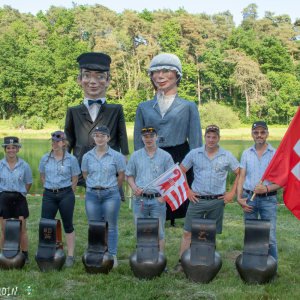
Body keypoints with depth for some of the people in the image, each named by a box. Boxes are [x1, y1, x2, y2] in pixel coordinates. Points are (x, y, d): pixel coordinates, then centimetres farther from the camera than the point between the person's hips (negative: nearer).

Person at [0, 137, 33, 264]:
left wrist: (21, 194, 7)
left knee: (22, 230, 3)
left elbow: (29, 183, 12)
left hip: (19, 199, 0)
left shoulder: (24, 166, 0)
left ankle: (25, 255, 16)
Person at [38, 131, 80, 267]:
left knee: (68, 225, 3)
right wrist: (51, 189, 10)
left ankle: (70, 256, 11)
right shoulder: (45, 158, 5)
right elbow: (42, 177, 16)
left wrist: (66, 193, 3)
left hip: (66, 194, -3)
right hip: (49, 195, 3)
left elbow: (74, 180, 3)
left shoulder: (71, 159, -3)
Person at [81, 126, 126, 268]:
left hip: (110, 195, -2)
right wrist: (95, 185, 12)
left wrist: (111, 187, 8)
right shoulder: (87, 156, 6)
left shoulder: (116, 156, -2)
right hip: (92, 195, 3)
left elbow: (122, 175, 6)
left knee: (111, 227, 4)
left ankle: (112, 256, 14)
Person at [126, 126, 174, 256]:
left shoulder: (165, 156, 3)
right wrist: (134, 188, -6)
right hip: (140, 198, 2)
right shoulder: (135, 156, 8)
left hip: (158, 199, -2)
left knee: (159, 232, 5)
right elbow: (129, 175, 13)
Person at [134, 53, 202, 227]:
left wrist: (195, 173, -4)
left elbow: (196, 143, 4)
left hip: (180, 163, -2)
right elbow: (138, 142, 14)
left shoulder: (188, 107, 7)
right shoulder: (144, 108, 13)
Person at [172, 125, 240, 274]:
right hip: (197, 199, 0)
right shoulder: (194, 154, 3)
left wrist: (232, 193, 1)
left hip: (217, 201, 0)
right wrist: (187, 190, 3)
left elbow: (240, 174, 7)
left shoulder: (227, 156, 2)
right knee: (187, 232, -1)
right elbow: (181, 171, 10)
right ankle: (181, 262, 8)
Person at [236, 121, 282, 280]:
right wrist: (239, 197, -3)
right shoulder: (246, 153, 10)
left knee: (270, 237, -4)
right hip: (249, 198, 3)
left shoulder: (276, 154, 1)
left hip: (268, 199, -2)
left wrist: (267, 188, -18)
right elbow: (242, 177, 9)